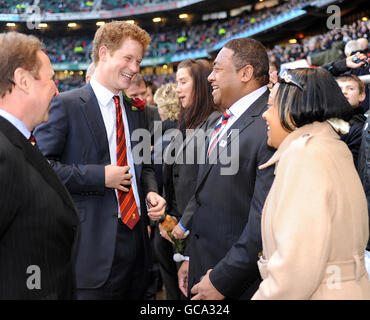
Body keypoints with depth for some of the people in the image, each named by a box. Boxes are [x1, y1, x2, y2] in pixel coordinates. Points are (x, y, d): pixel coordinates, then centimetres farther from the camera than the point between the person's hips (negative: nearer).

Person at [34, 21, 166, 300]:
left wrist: (151, 193, 3)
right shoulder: (66, 105, -6)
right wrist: (100, 176, -18)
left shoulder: (135, 111, 16)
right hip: (92, 246, -6)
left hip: (136, 235, 7)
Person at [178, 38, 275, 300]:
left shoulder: (269, 127, -20)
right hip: (205, 267, 8)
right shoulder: (224, 121, 10)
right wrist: (193, 257, 14)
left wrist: (222, 280, -19)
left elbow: (265, 218, -24)